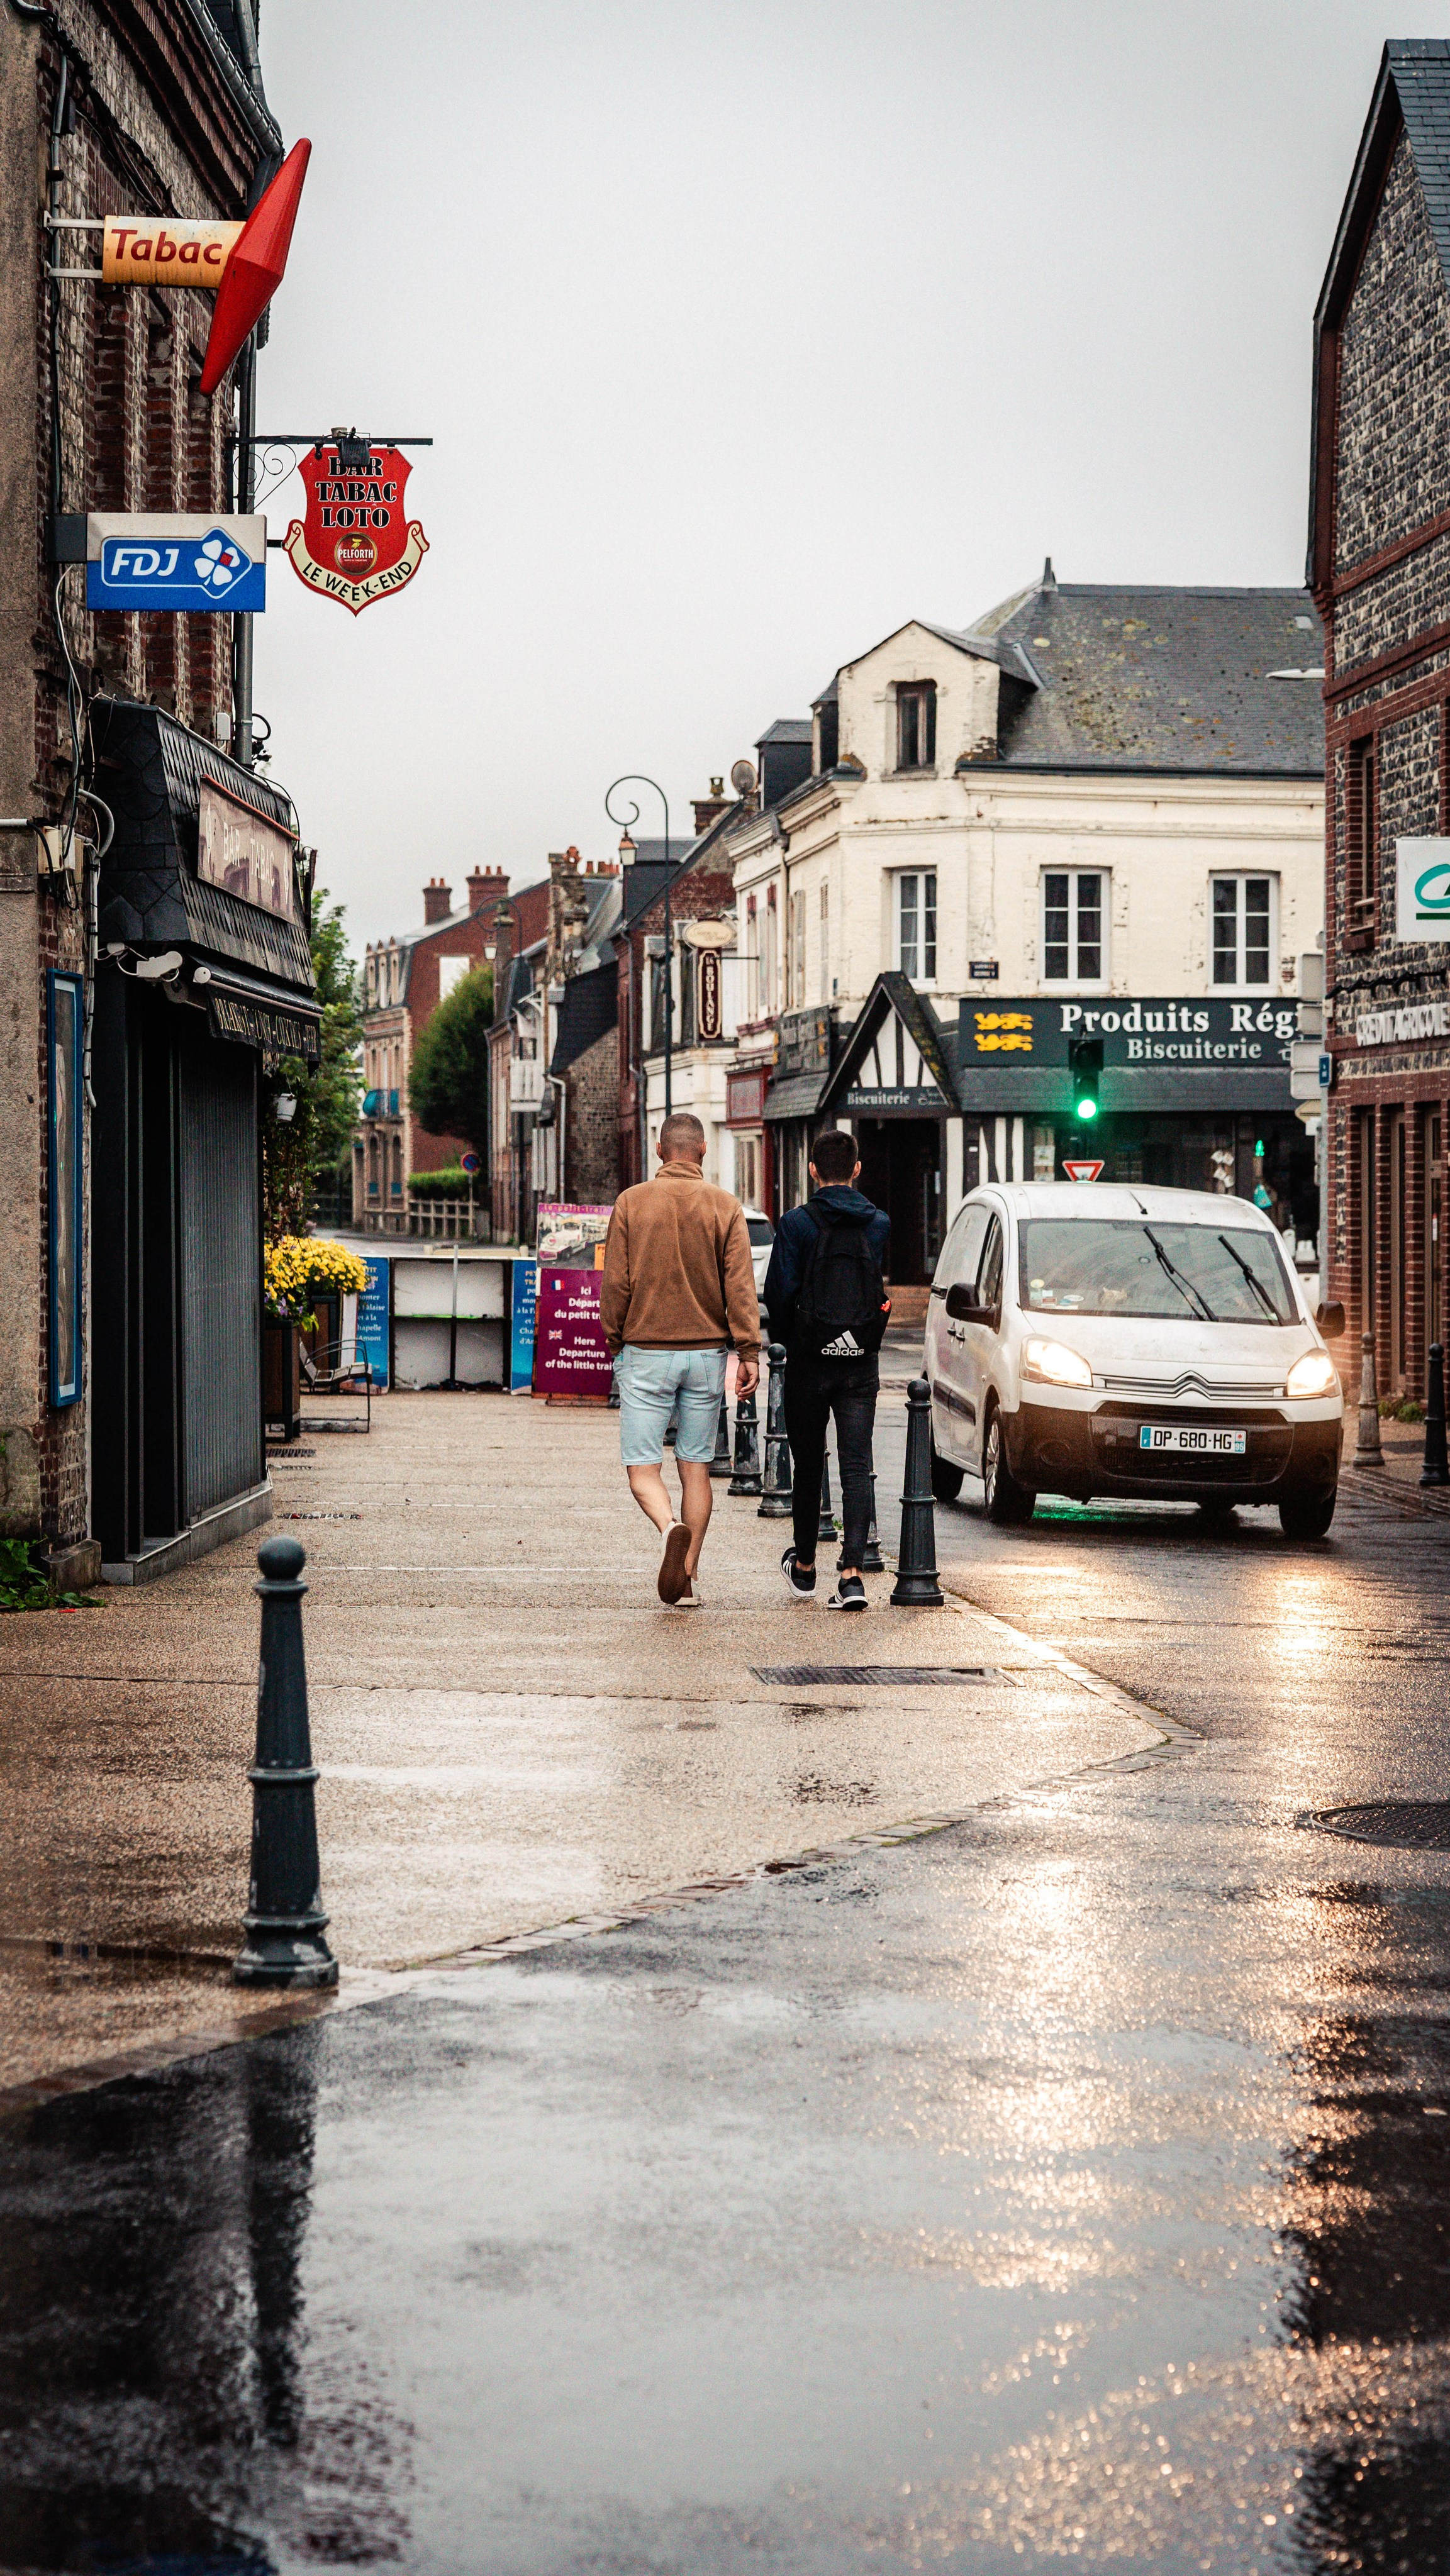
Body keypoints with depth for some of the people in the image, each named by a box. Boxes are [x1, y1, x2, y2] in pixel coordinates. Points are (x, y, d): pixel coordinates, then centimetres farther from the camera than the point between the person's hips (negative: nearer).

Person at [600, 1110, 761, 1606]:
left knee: (642, 1466, 1)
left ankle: (670, 1528, -28)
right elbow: (740, 1286, -5)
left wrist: (614, 1342, 11)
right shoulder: (725, 1207, 0)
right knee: (695, 1467, 9)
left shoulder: (631, 1202, -2)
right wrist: (749, 1353, -3)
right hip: (706, 1352, 2)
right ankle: (688, 1578, 7)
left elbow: (615, 1283, -1)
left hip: (646, 1351, -2)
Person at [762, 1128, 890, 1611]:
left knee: (808, 1466, 11)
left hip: (810, 1360, -2)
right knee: (856, 1465, -1)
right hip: (861, 1364, 2)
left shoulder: (797, 1224, -8)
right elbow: (881, 1289, 8)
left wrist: (786, 1337, 9)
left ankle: (804, 1568, 25)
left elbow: (779, 1293, -9)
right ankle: (851, 1574, -13)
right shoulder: (879, 1224, 1)